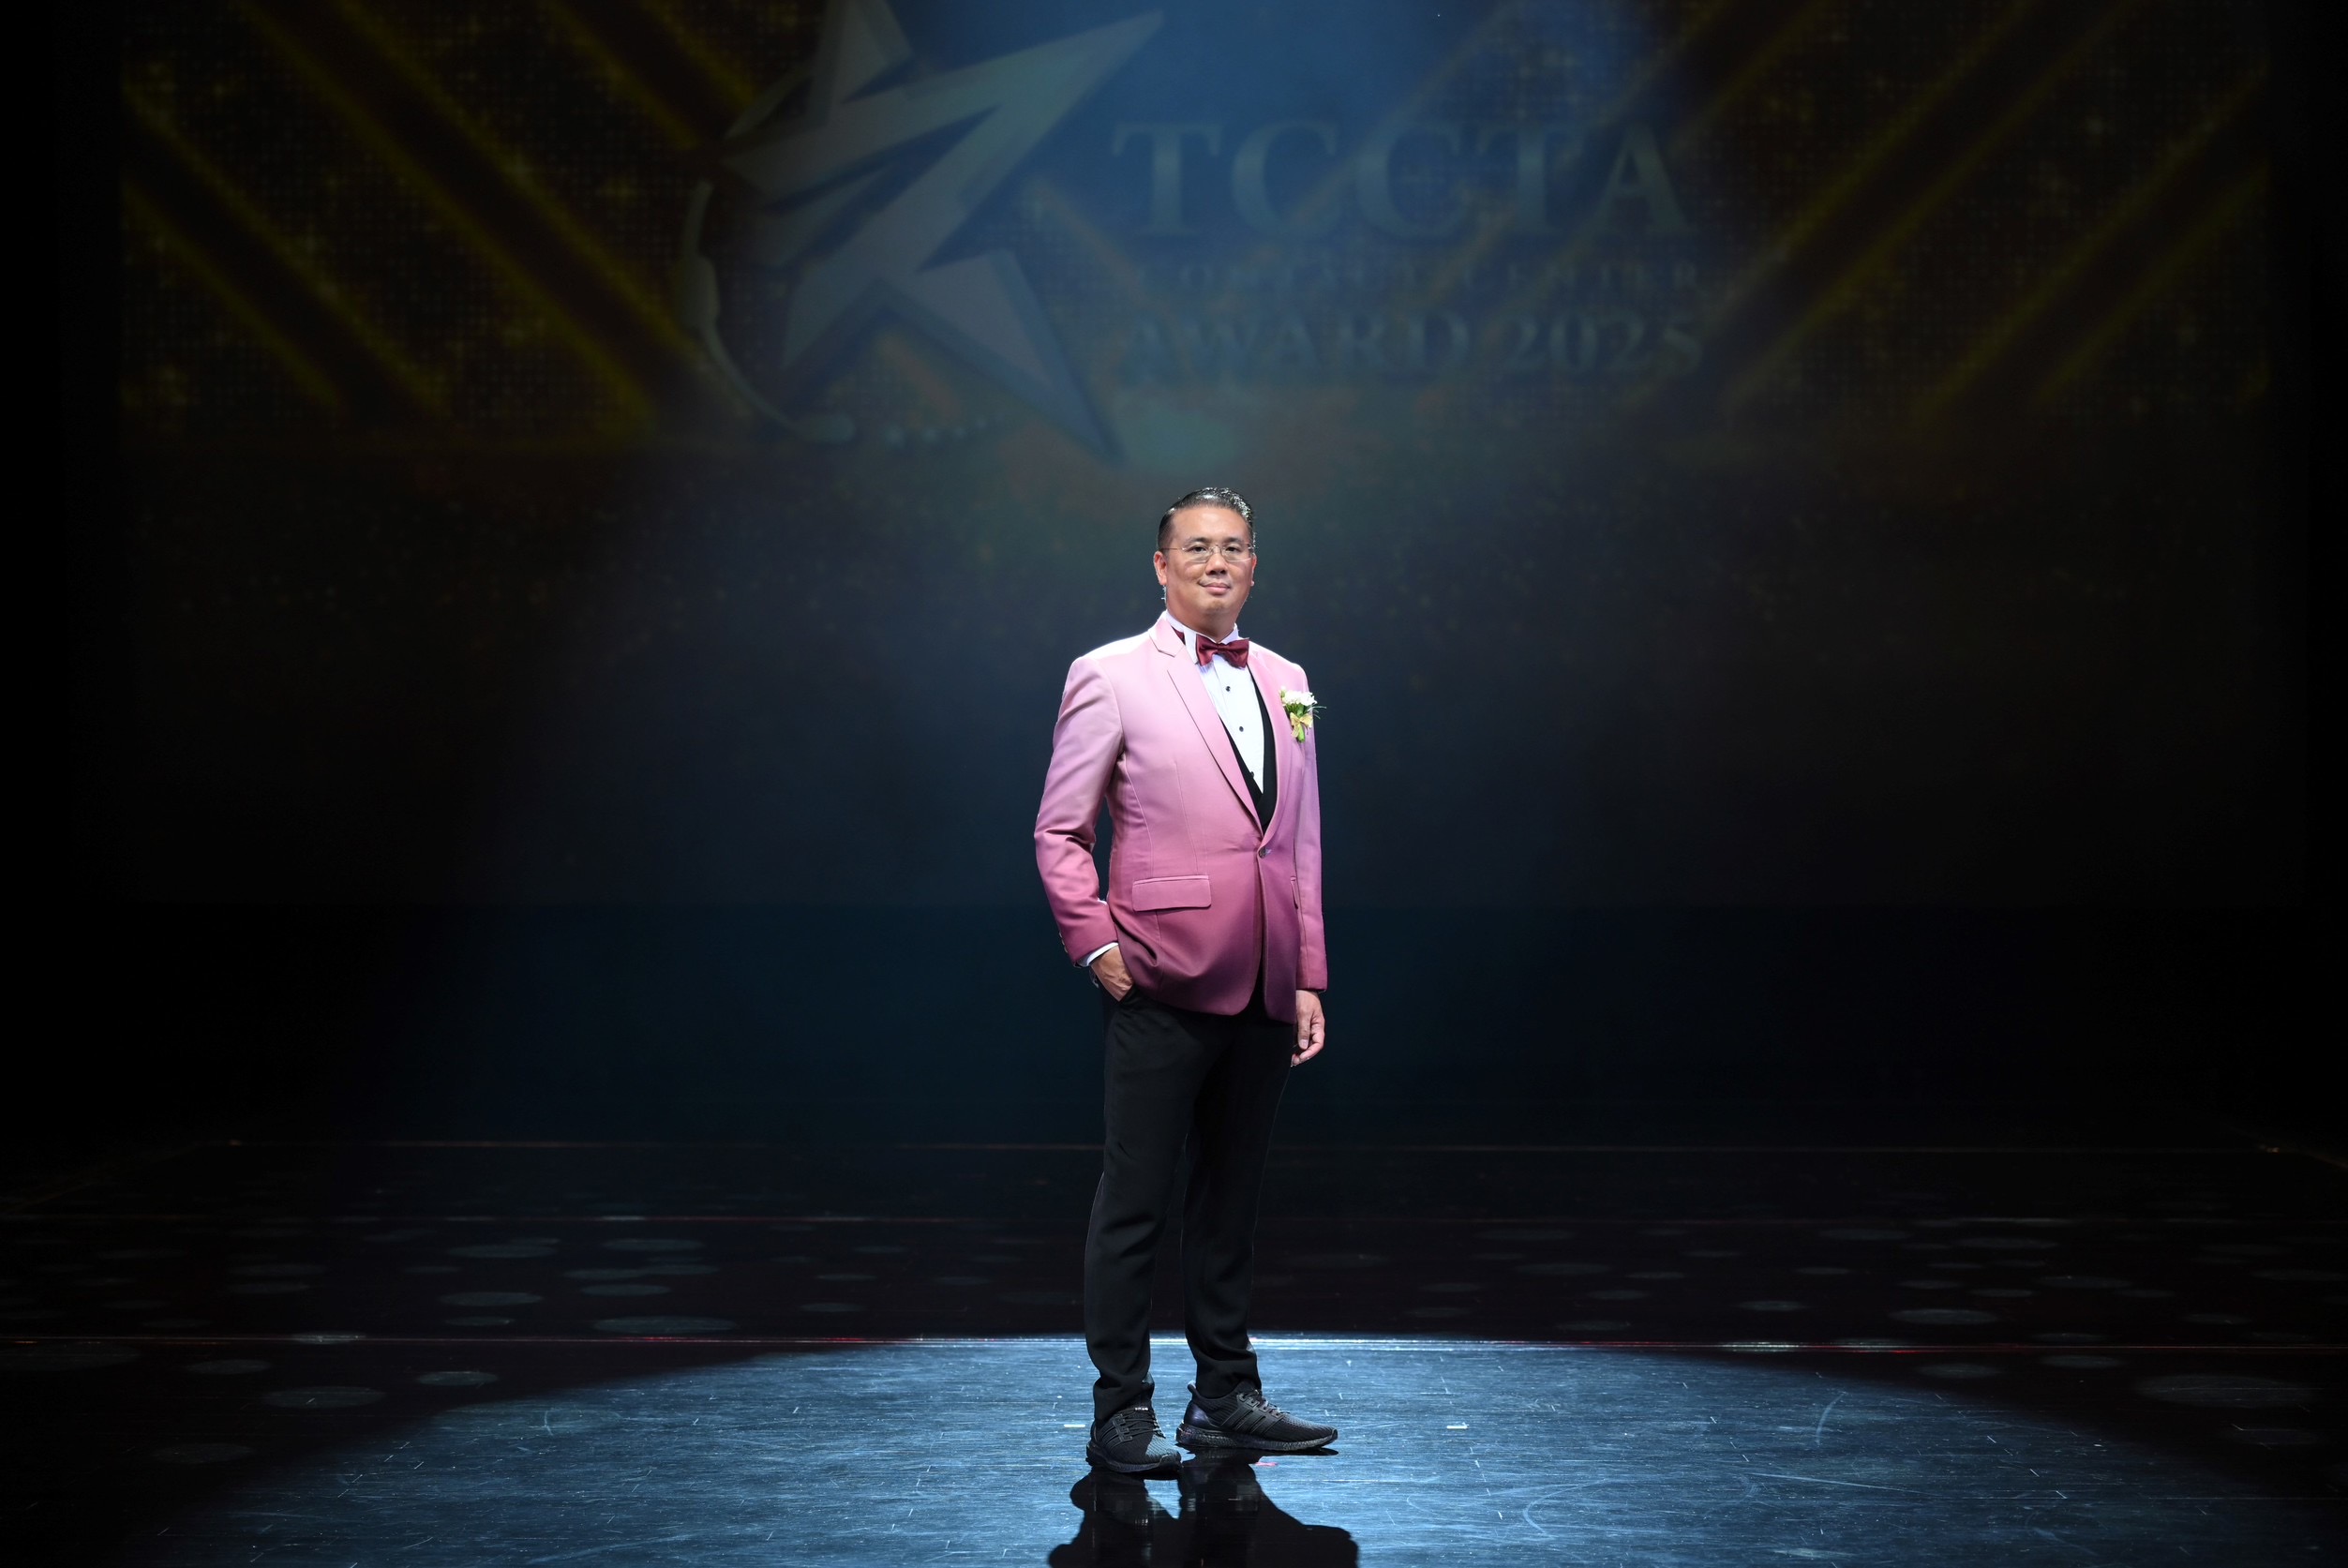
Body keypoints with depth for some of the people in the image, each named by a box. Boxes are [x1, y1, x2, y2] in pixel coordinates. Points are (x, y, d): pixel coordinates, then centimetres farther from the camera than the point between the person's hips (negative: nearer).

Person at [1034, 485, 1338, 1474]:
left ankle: (1225, 1398, 21)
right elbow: (1058, 831, -1)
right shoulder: (1110, 677, -2)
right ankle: (1122, 1413, 4)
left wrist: (1309, 978, 11)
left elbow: (1301, 841, 15)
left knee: (1232, 1198, 12)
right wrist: (1096, 947, -9)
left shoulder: (1284, 683, 14)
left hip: (1262, 990, 5)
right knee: (1135, 1203, -2)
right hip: (1161, 986, -5)